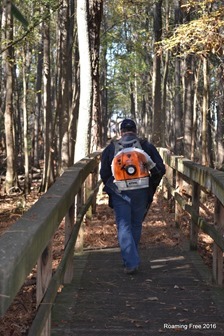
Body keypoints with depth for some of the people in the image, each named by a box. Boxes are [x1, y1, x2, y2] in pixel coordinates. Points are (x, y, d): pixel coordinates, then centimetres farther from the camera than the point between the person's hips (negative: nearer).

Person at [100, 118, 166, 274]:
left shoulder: (111, 148, 3)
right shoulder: (147, 146, 3)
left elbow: (104, 173, 7)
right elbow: (160, 169, 1)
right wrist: (151, 187, 14)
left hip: (119, 193, -1)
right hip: (141, 194, 1)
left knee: (124, 227, 1)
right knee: (136, 225, 16)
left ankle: (131, 263, -10)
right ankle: (132, 259, 28)